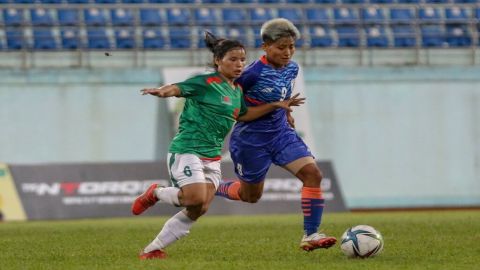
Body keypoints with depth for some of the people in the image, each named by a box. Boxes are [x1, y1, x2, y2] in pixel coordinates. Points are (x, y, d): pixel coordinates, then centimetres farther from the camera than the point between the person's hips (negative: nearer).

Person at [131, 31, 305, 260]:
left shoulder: (236, 91, 14)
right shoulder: (206, 82, -11)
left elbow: (243, 115, 30)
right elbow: (177, 88, -23)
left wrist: (276, 105, 23)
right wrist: (162, 92, -47)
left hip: (212, 157, 8)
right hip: (187, 150, -8)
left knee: (197, 211, -3)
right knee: (196, 199, -26)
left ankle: (152, 250, 7)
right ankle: (156, 194, 5)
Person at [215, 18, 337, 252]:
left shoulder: (292, 68, -1)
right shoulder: (254, 72, -23)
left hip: (280, 132, 6)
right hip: (251, 137, -6)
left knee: (312, 174, -13)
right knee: (251, 195, 10)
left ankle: (310, 235, -10)